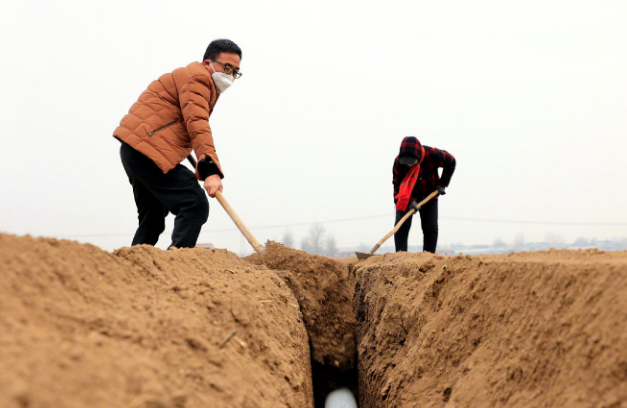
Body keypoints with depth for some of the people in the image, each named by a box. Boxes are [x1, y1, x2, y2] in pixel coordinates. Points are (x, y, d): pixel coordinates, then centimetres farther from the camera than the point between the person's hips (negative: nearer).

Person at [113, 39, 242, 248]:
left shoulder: (203, 83, 26)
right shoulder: (197, 77, -8)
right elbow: (197, 124, -23)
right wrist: (211, 170, -33)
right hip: (149, 150, -11)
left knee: (152, 219, 19)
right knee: (195, 205, -18)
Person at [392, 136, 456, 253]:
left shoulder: (432, 155, -26)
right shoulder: (398, 162, -24)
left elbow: (451, 162, -7)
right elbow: (398, 185, -17)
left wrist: (442, 184, -8)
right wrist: (410, 200, -31)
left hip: (429, 196, 0)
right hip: (406, 198, 0)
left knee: (431, 228, -7)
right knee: (401, 227, -12)